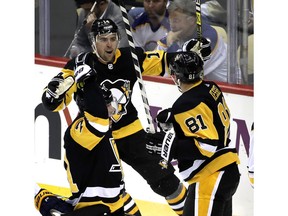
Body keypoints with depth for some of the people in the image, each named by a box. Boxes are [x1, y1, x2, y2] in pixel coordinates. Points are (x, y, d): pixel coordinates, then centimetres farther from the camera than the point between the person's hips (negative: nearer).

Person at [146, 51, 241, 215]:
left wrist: (169, 147, -23)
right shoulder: (211, 88, 7)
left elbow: (207, 146, -24)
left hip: (212, 176, -10)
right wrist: (174, 116, 23)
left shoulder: (187, 104, -19)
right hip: (228, 170, 10)